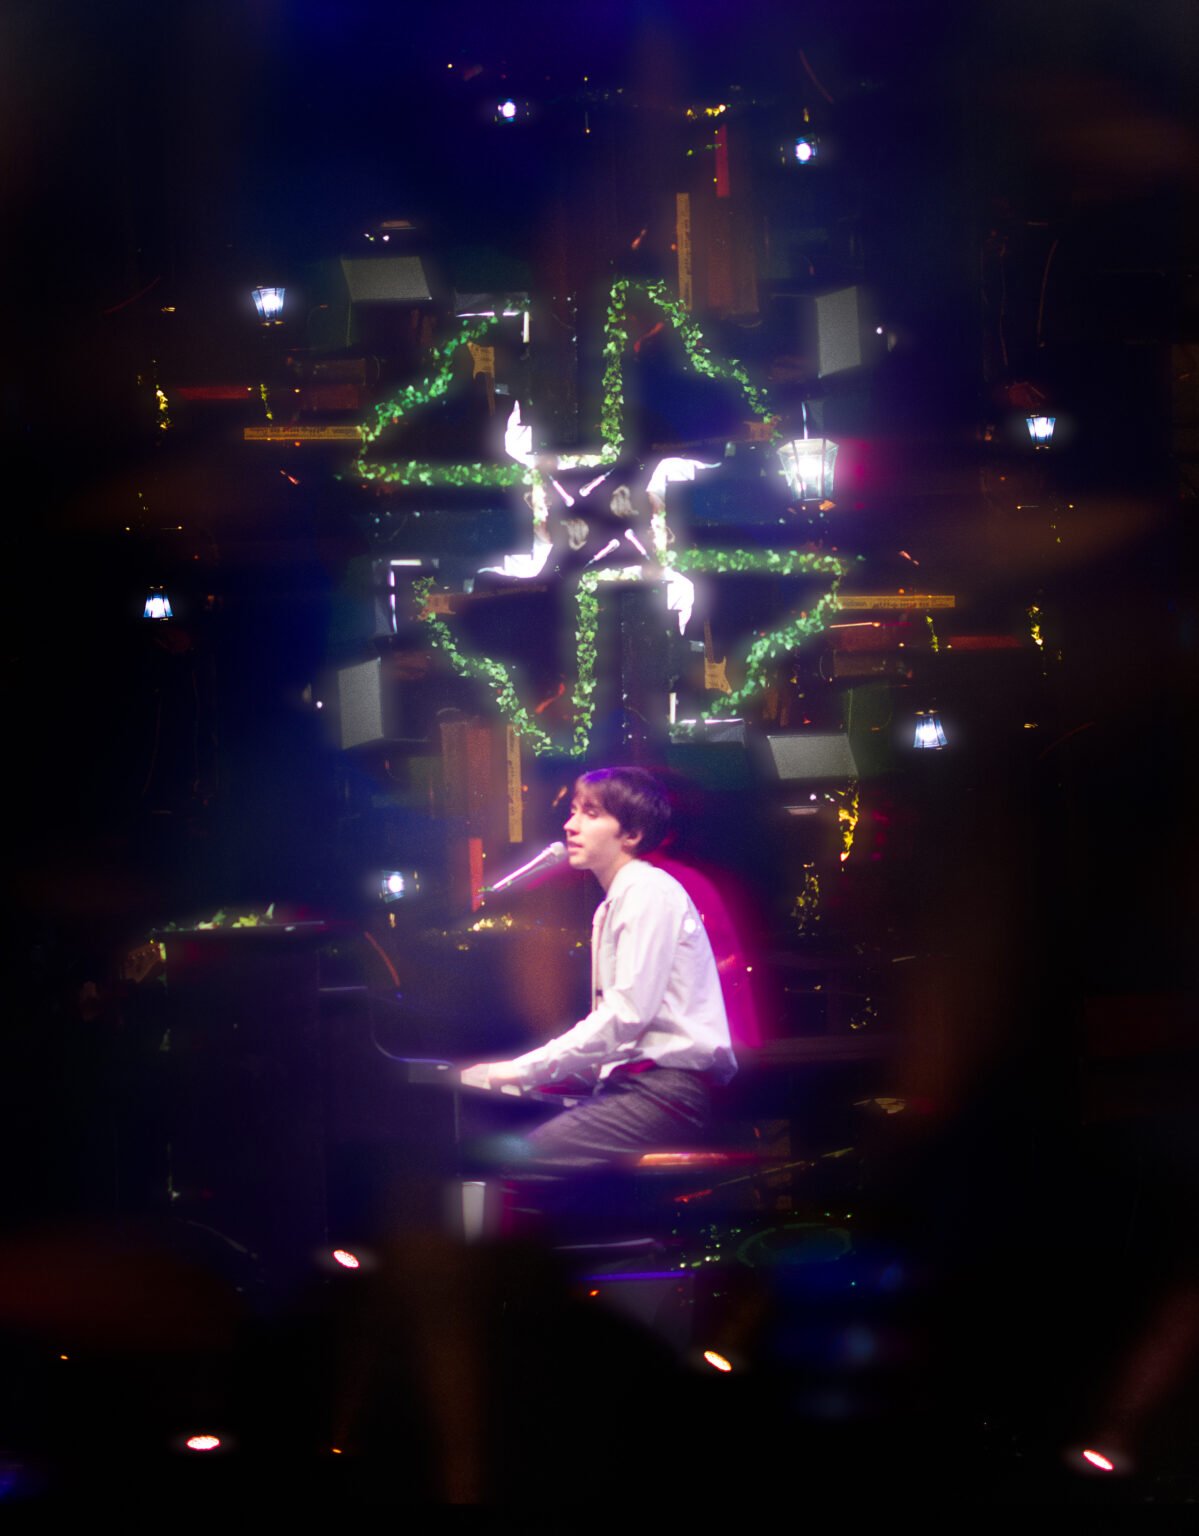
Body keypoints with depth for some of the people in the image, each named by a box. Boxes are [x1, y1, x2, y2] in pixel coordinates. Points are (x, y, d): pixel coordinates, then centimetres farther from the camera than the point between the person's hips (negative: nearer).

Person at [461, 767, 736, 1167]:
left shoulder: (649, 893, -7)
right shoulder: (611, 906, 25)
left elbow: (629, 1011, -16)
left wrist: (526, 1069, -14)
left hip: (666, 1087, -9)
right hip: (627, 1082, 9)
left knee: (524, 1156, -26)